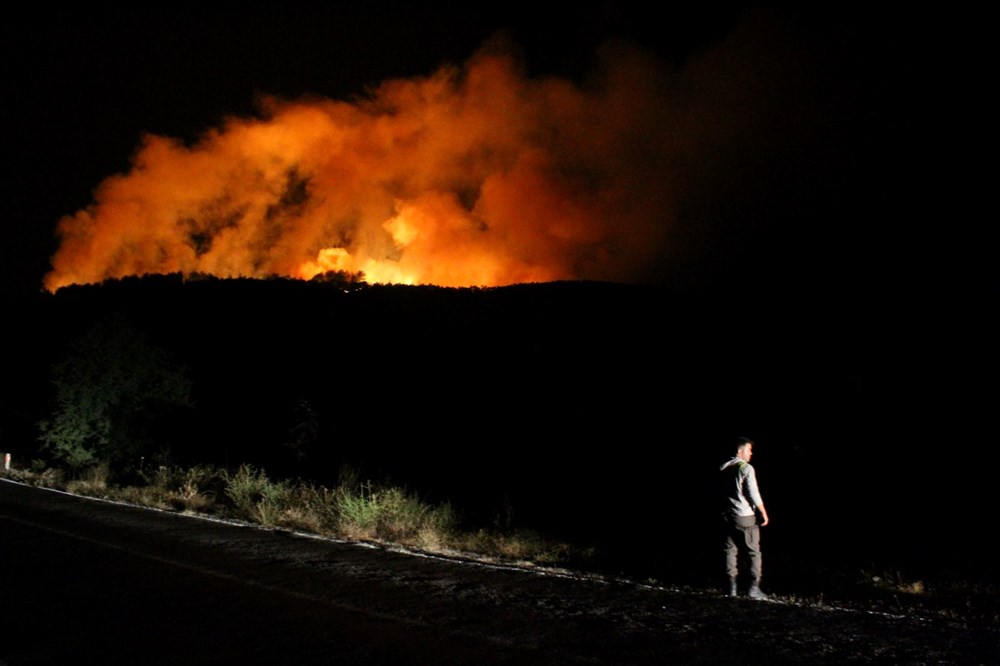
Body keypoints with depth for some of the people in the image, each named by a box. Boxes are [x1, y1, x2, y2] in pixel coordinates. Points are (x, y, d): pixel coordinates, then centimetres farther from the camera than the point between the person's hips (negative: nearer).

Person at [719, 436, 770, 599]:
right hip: (745, 517, -6)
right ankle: (754, 588, -3)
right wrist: (764, 513, -9)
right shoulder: (746, 468, -11)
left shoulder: (724, 469, 9)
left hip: (727, 516, 6)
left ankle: (732, 588, 7)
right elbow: (753, 493, -15)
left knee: (730, 552, 8)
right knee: (753, 553, 1)